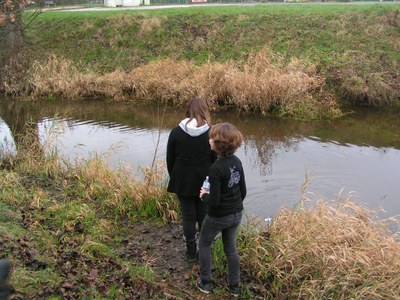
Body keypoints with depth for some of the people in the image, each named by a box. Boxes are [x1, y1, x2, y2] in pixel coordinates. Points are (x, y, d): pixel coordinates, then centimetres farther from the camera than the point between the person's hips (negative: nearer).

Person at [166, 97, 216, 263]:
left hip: (183, 182, 0)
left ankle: (191, 252, 19)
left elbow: (170, 159, 0)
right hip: (204, 182, 0)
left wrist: (174, 178, 13)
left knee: (188, 216, 11)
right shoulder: (211, 133, -9)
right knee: (204, 216, 13)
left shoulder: (176, 132, -7)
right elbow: (215, 160, -4)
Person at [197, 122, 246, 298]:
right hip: (236, 215, 6)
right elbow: (243, 191, 5)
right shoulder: (237, 161, -5)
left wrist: (204, 195, -5)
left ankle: (206, 283, 28)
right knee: (231, 248, 22)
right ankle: (234, 286, 32)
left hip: (218, 217, -6)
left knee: (204, 245, 19)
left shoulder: (216, 168, -27)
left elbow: (214, 201, -25)